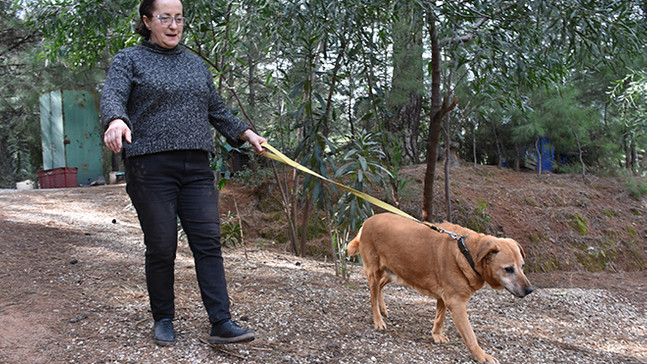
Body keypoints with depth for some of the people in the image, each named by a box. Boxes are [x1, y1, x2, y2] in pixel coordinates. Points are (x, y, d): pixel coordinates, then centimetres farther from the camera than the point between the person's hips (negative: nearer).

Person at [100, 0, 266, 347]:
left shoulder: (196, 65, 20)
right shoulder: (129, 60, 6)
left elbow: (216, 110, 26)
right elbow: (112, 95, -12)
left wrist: (246, 133, 17)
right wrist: (116, 120, -33)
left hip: (197, 168, 4)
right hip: (151, 168, -4)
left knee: (208, 242, -3)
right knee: (161, 248, 0)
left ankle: (221, 324, -3)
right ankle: (163, 321, 18)